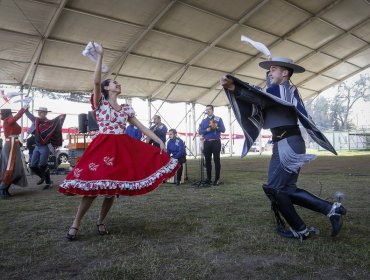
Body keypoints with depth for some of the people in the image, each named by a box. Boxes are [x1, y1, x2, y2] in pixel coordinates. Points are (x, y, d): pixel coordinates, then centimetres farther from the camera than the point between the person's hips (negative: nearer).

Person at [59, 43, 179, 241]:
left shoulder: (126, 108, 15)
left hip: (123, 149, 4)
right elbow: (96, 81, -12)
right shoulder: (100, 103, 4)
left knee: (112, 188, 5)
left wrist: (159, 141, 5)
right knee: (94, 186, -10)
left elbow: (141, 127, 13)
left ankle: (101, 222, 24)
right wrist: (100, 56, -12)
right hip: (103, 147, -4)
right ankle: (75, 225, 8)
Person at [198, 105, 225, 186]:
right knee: (207, 160, 6)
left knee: (216, 160, -3)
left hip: (216, 142, -3)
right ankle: (208, 178, 15)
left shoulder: (218, 119, 6)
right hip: (207, 142, 3)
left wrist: (217, 127, -19)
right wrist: (207, 130, -13)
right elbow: (200, 131, 4)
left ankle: (217, 179, 2)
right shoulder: (204, 121, 14)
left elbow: (223, 130, -2)